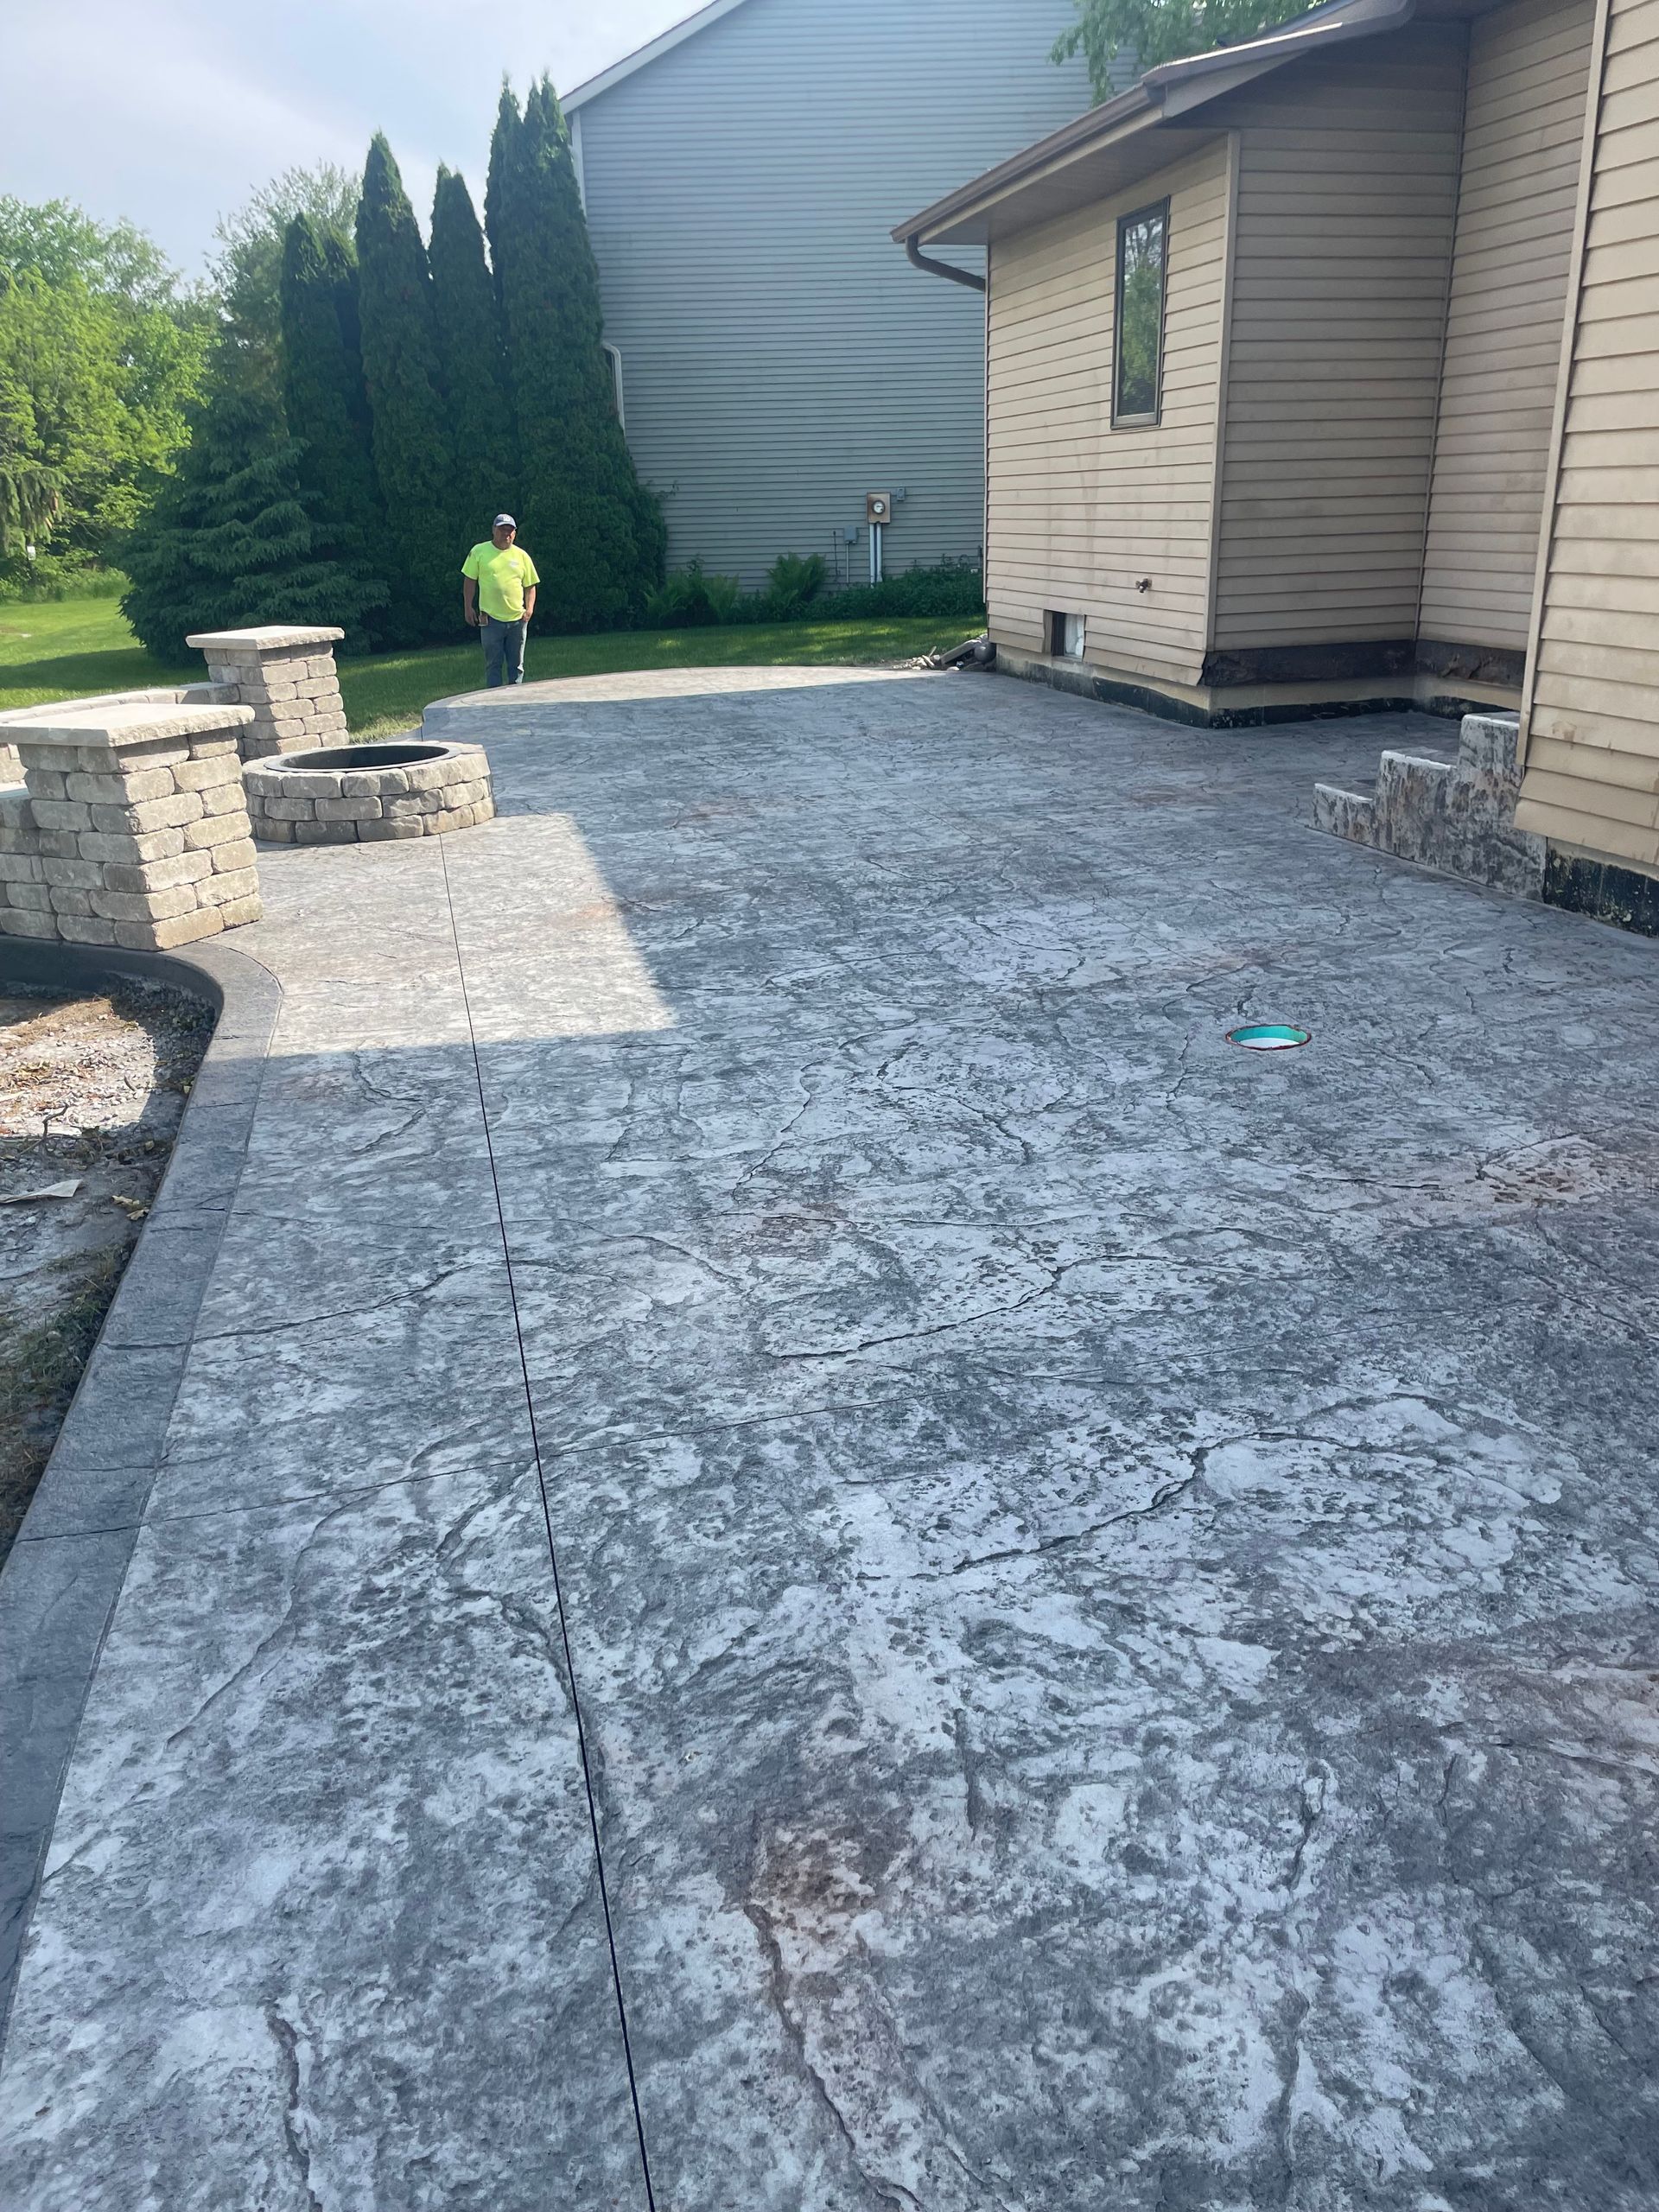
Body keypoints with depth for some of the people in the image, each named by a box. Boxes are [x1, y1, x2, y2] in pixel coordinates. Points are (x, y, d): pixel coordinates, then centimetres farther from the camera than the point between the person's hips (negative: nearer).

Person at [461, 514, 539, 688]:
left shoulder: (522, 556, 6)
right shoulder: (479, 551, 2)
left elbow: (530, 586, 10)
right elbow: (469, 581, 5)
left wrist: (530, 608, -5)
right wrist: (468, 608, -1)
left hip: (517, 619, 2)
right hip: (491, 619, -2)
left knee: (517, 664, 7)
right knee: (493, 663, 2)